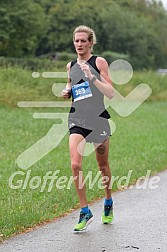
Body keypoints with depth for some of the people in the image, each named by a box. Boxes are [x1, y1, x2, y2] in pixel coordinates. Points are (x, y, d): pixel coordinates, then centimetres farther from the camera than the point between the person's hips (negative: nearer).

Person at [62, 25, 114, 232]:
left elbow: (111, 93, -11)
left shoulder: (99, 62, -4)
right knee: (75, 165, -15)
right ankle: (85, 212, -5)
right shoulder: (70, 66, 9)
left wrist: (92, 77, -23)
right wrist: (66, 91, 5)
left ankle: (108, 203, 36)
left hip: (98, 119, -3)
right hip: (77, 120, 3)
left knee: (103, 166, 11)